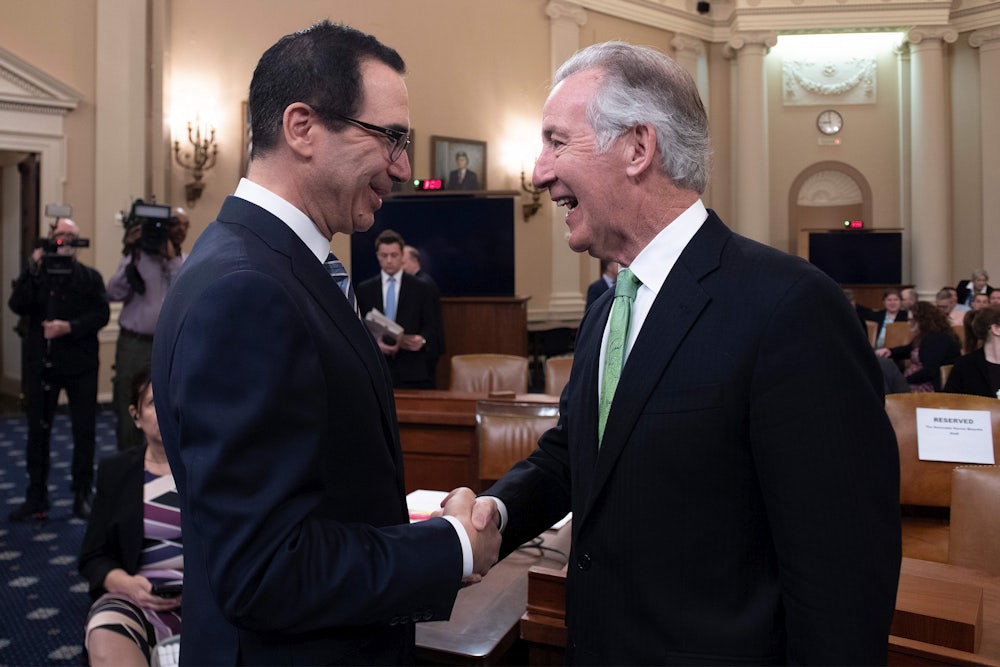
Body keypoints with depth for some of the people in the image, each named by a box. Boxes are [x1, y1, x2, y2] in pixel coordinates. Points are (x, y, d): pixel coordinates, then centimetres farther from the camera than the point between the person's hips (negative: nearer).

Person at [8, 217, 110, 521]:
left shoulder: (90, 276, 7)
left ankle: (82, 496, 14)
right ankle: (36, 498, 16)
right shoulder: (35, 274, 9)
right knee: (38, 431, 6)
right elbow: (17, 305, -8)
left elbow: (101, 313, -5)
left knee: (85, 431, 3)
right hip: (41, 362, 1)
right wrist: (33, 269, -15)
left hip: (81, 363, -1)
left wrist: (69, 327, -18)